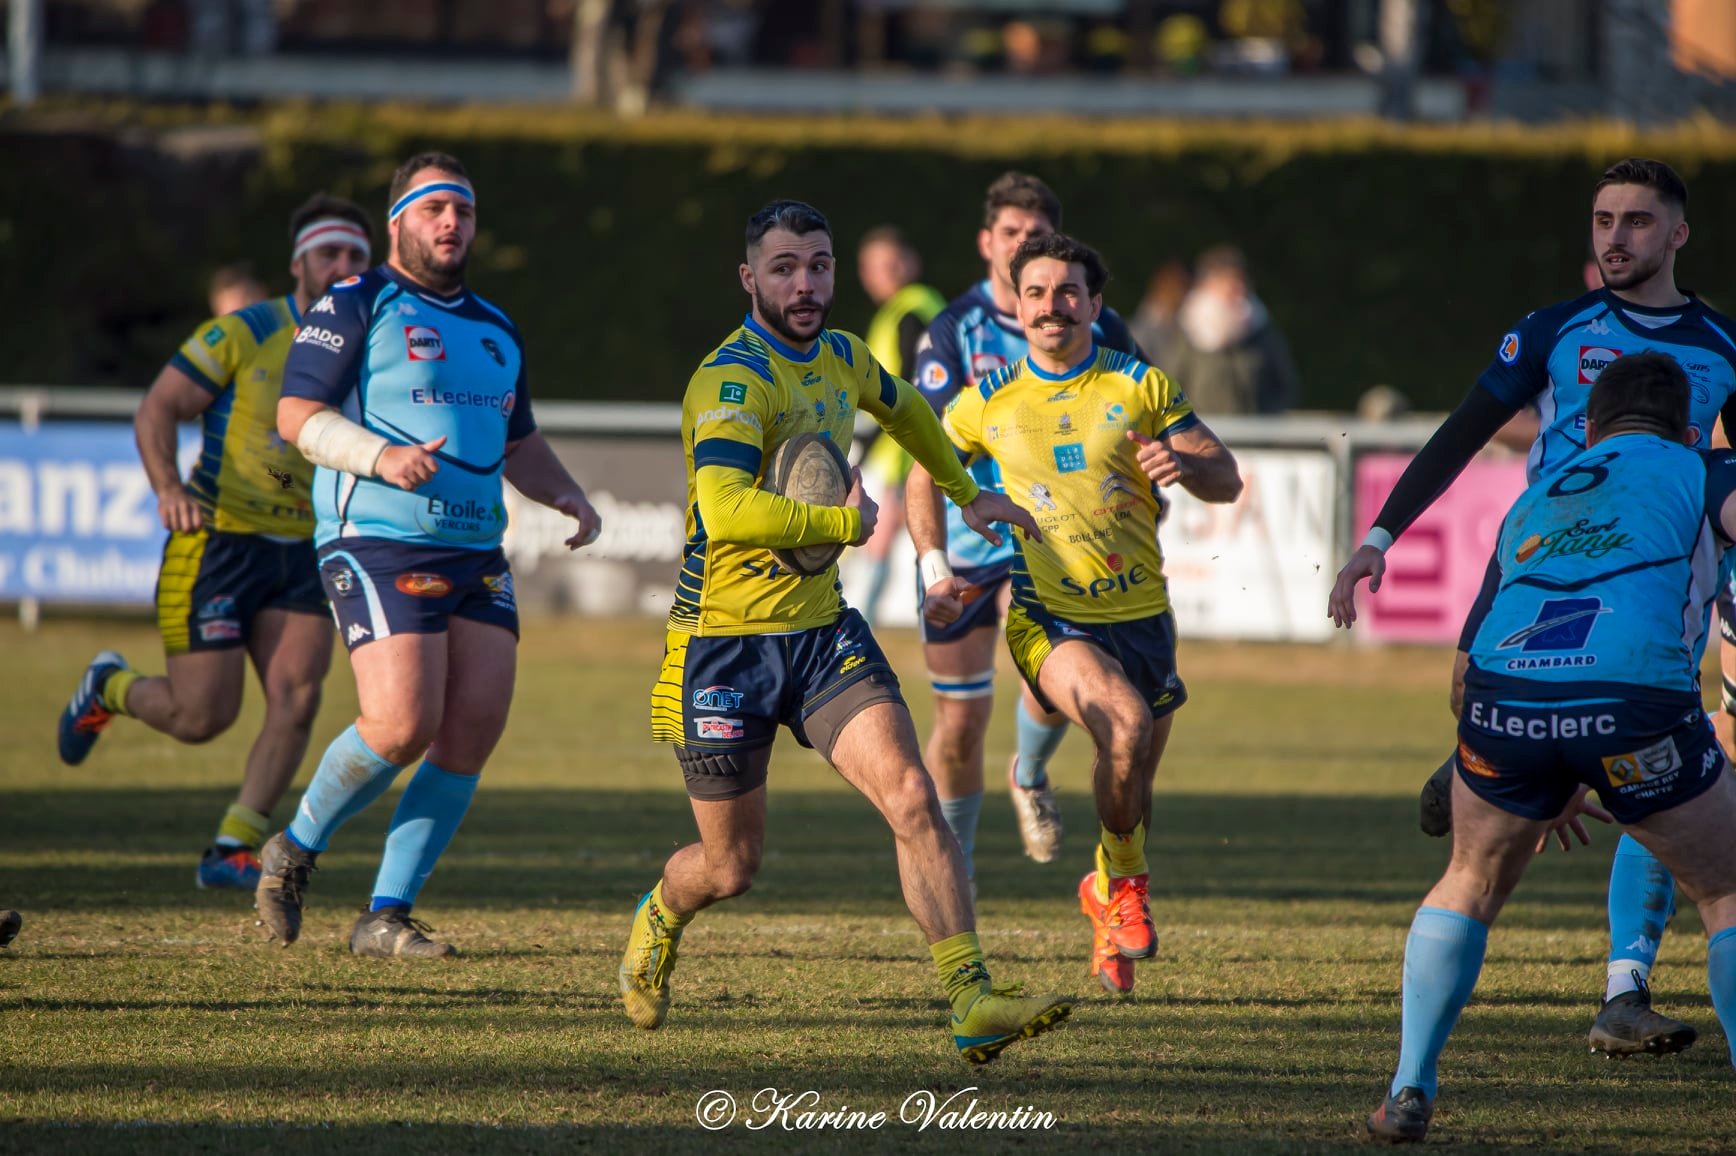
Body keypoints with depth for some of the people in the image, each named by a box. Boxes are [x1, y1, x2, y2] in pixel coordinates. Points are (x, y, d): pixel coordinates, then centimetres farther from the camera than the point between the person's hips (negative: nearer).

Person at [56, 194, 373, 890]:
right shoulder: (244, 335, -8)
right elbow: (157, 410, -10)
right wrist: (169, 487, -27)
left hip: (301, 554, 5)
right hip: (217, 543, -5)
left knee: (297, 697, -14)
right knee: (202, 716, -6)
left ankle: (232, 851, -4)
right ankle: (110, 688, 27)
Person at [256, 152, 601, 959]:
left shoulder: (495, 331, 22)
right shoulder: (356, 308, 0)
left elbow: (517, 444, 31)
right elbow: (296, 415, -6)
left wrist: (567, 496, 12)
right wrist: (380, 457, -20)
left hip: (476, 557, 7)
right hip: (377, 548, -7)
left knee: (475, 727, -5)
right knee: (402, 724, -19)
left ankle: (387, 914, 3)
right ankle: (294, 851, 8)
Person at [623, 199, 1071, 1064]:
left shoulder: (841, 358, 5)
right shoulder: (731, 380, -21)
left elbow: (903, 408, 31)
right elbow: (726, 509, -37)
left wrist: (966, 492, 39)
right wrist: (847, 523, -25)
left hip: (821, 630, 6)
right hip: (725, 643, -6)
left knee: (912, 798, -16)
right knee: (731, 866, 9)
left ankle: (973, 1003, -20)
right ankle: (658, 921, 45)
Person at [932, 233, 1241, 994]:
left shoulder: (1140, 387, 2)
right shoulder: (988, 404, 3)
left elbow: (1226, 481, 3)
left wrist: (1183, 462, -20)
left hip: (1141, 615, 2)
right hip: (1048, 618, -2)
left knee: (1131, 794, 9)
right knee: (1126, 721, -30)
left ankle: (1107, 895, 38)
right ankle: (1125, 876, -9)